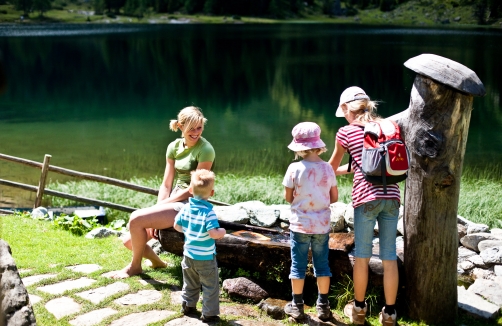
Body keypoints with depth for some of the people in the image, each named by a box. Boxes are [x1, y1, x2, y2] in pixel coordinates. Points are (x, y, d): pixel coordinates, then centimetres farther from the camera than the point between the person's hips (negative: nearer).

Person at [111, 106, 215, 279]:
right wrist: (156, 211, -7)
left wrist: (161, 205, -13)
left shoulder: (205, 149, -15)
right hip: (173, 200, 7)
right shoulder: (174, 147, 5)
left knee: (136, 219, -22)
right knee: (129, 241, -2)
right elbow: (166, 185, 5)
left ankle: (135, 266, 3)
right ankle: (156, 261, 26)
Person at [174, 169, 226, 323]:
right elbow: (213, 233, -30)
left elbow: (177, 226, 5)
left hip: (189, 255, 6)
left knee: (190, 283, 25)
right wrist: (222, 232, -10)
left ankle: (188, 305, 37)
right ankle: (209, 314, 12)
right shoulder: (209, 212, -23)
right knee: (210, 287, 8)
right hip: (205, 258, -6)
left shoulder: (186, 208, -4)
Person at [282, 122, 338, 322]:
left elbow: (288, 198, -5)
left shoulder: (295, 168, -13)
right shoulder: (327, 168, -5)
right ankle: (323, 306, 18)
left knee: (298, 264, 9)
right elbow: (334, 198, 3)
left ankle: (297, 305, 17)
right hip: (322, 225, 2)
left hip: (300, 224, -2)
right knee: (322, 264, 12)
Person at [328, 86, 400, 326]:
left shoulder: (347, 132, 3)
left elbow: (331, 167, 17)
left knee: (362, 256, 9)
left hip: (366, 197, -4)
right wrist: (340, 171, 36)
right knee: (389, 257, 7)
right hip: (391, 196, 4)